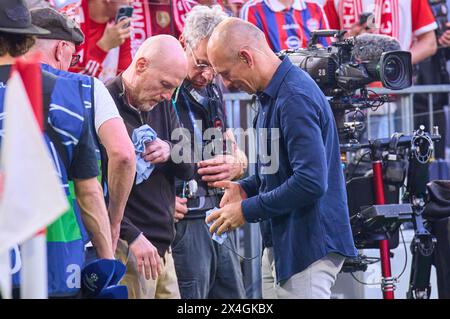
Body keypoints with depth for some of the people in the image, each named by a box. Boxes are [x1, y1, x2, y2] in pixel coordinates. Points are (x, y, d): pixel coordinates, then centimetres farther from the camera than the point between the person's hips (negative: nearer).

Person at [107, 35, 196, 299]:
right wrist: (132, 236, -21)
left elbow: (189, 169, 13)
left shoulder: (162, 104, 14)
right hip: (125, 247, -8)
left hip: (162, 246, 8)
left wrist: (170, 151, -10)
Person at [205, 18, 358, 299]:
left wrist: (247, 211, -18)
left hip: (309, 246, -10)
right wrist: (246, 189, 6)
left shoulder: (295, 98, -20)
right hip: (286, 241, 10)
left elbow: (311, 182, -26)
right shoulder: (273, 94, 12)